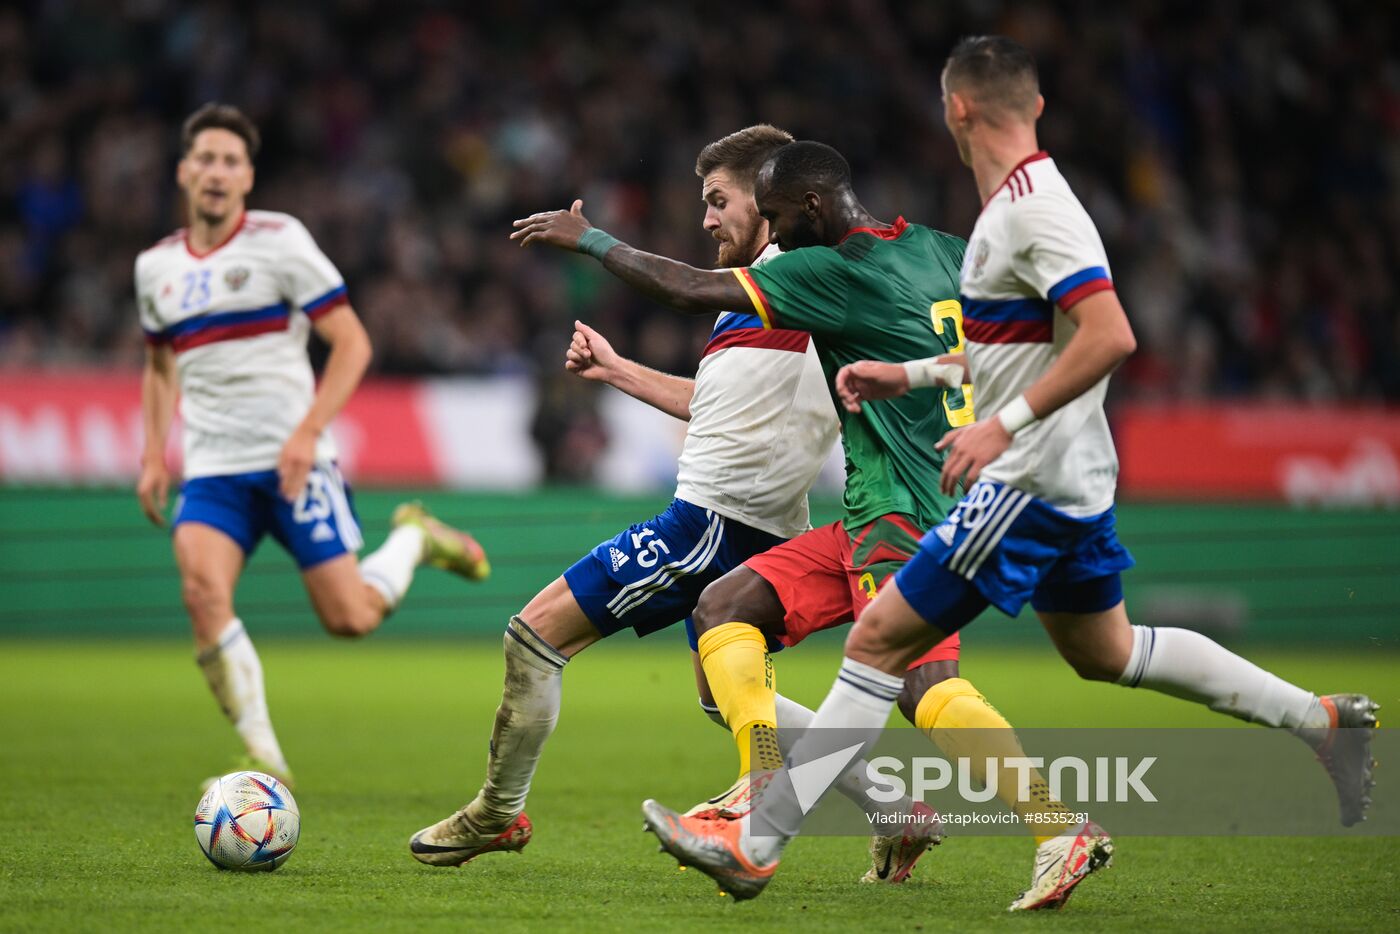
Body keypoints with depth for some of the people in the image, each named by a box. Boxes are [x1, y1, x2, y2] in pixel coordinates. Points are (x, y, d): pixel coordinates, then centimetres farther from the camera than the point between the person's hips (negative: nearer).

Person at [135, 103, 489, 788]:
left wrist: (307, 433, -16)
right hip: (211, 470, 3)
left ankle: (413, 538, 26)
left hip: (291, 464, -3)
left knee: (350, 618, -7)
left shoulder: (279, 240, -3)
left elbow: (352, 343, -5)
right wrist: (154, 456, 15)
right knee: (203, 591, -24)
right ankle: (263, 757, -15)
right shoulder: (156, 267, 11)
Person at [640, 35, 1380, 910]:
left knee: (879, 638, -9)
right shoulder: (1022, 203, 12)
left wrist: (1005, 426, -27)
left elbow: (1109, 337, -27)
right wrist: (909, 375, 22)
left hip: (1031, 483, -10)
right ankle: (1322, 719, 27)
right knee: (1107, 652, 23)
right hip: (1073, 478, 10)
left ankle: (756, 845, -8)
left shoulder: (1033, 209, -19)